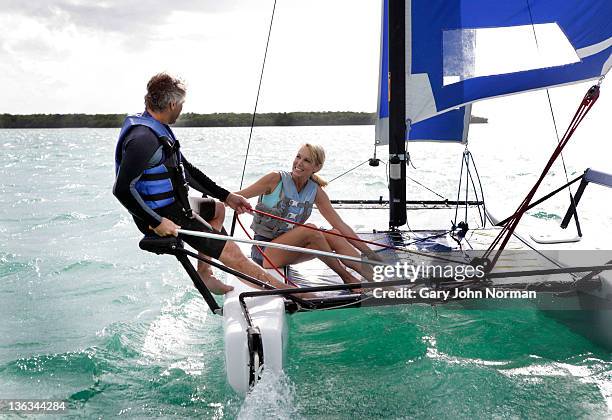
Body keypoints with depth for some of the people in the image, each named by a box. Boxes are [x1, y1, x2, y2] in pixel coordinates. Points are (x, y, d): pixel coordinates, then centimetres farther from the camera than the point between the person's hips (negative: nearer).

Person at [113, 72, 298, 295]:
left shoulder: (160, 130, 9)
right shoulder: (143, 137, -24)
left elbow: (186, 169, 14)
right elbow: (122, 189, -29)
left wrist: (226, 196, 11)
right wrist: (156, 222, -29)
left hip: (174, 203, 11)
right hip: (164, 215, -11)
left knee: (217, 209, 31)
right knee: (232, 253, -13)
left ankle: (204, 274, 24)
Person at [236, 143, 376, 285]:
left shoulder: (316, 192, 2)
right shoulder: (276, 179, -10)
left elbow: (340, 225, 0)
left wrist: (368, 251, -7)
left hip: (288, 249, 4)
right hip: (264, 251, -4)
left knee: (332, 235, -19)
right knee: (310, 230, -28)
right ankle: (346, 277, -16)